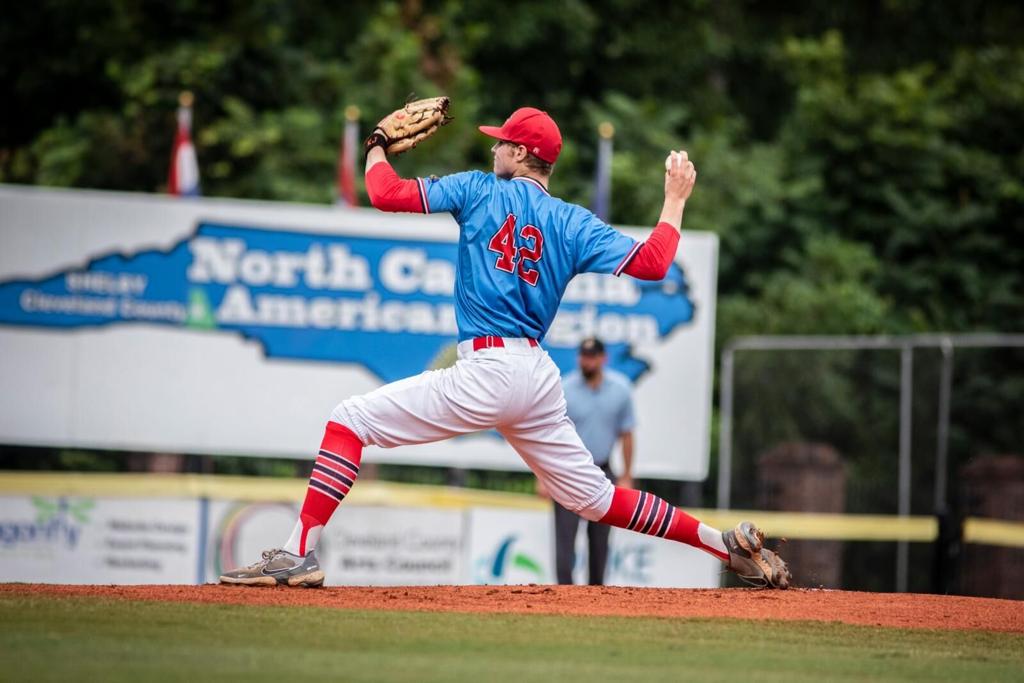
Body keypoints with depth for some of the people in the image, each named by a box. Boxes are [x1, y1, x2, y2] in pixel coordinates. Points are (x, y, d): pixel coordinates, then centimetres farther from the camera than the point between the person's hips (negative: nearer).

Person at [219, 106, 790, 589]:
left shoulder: (480, 191, 1)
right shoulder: (572, 223, 11)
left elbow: (387, 194, -3)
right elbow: (651, 263, 0)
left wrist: (377, 148, 19)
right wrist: (675, 198, 16)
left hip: (487, 371, -6)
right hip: (540, 377, 6)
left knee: (351, 419, -2)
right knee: (593, 496, 18)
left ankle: (301, 554, -14)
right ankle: (729, 544, 15)